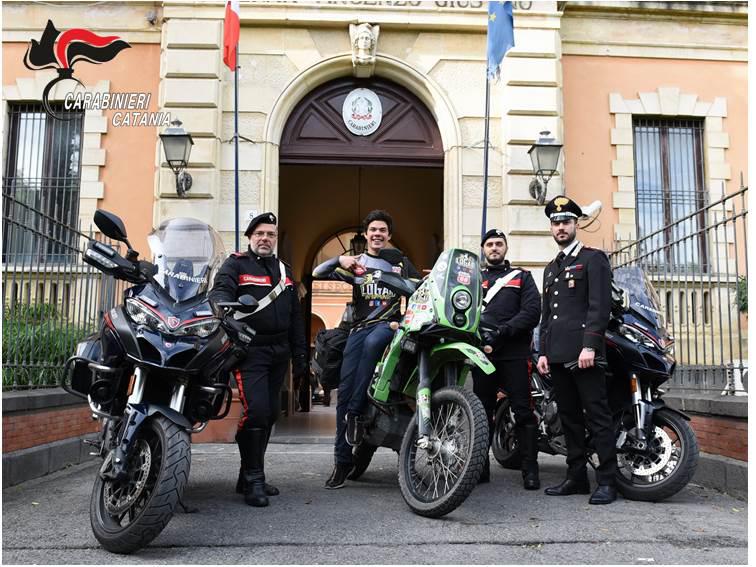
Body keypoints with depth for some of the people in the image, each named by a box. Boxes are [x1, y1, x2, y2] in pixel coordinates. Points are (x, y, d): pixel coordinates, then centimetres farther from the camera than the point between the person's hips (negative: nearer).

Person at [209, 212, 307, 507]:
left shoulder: (284, 270, 20)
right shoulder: (236, 264, 4)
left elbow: (295, 316, 22)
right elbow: (220, 290, -16)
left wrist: (300, 354, 18)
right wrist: (223, 304, -40)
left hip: (279, 351, 6)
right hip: (250, 349, -6)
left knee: (270, 414, 8)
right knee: (255, 411, -16)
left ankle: (250, 477, 20)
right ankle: (253, 480, -5)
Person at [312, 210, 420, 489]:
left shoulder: (401, 262, 19)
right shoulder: (354, 263, 19)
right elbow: (317, 274, 8)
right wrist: (338, 260, -8)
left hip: (390, 323, -1)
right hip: (360, 326, 2)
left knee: (372, 343, -38)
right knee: (345, 390, -9)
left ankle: (356, 411, -29)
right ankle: (342, 460, -4)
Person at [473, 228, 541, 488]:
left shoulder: (521, 277, 14)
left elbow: (532, 311, 0)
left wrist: (502, 331, -13)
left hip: (514, 353, -2)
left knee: (523, 412, -4)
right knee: (482, 411, 6)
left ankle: (530, 470, 1)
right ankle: (480, 466, 14)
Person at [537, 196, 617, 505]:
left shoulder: (593, 258, 2)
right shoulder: (551, 268, 24)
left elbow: (600, 305, -9)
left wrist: (590, 345, -18)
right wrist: (543, 351, 14)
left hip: (583, 352, -7)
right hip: (558, 353, 7)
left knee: (597, 415, -6)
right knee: (569, 417, 8)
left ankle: (607, 481, -2)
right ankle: (576, 477, 14)